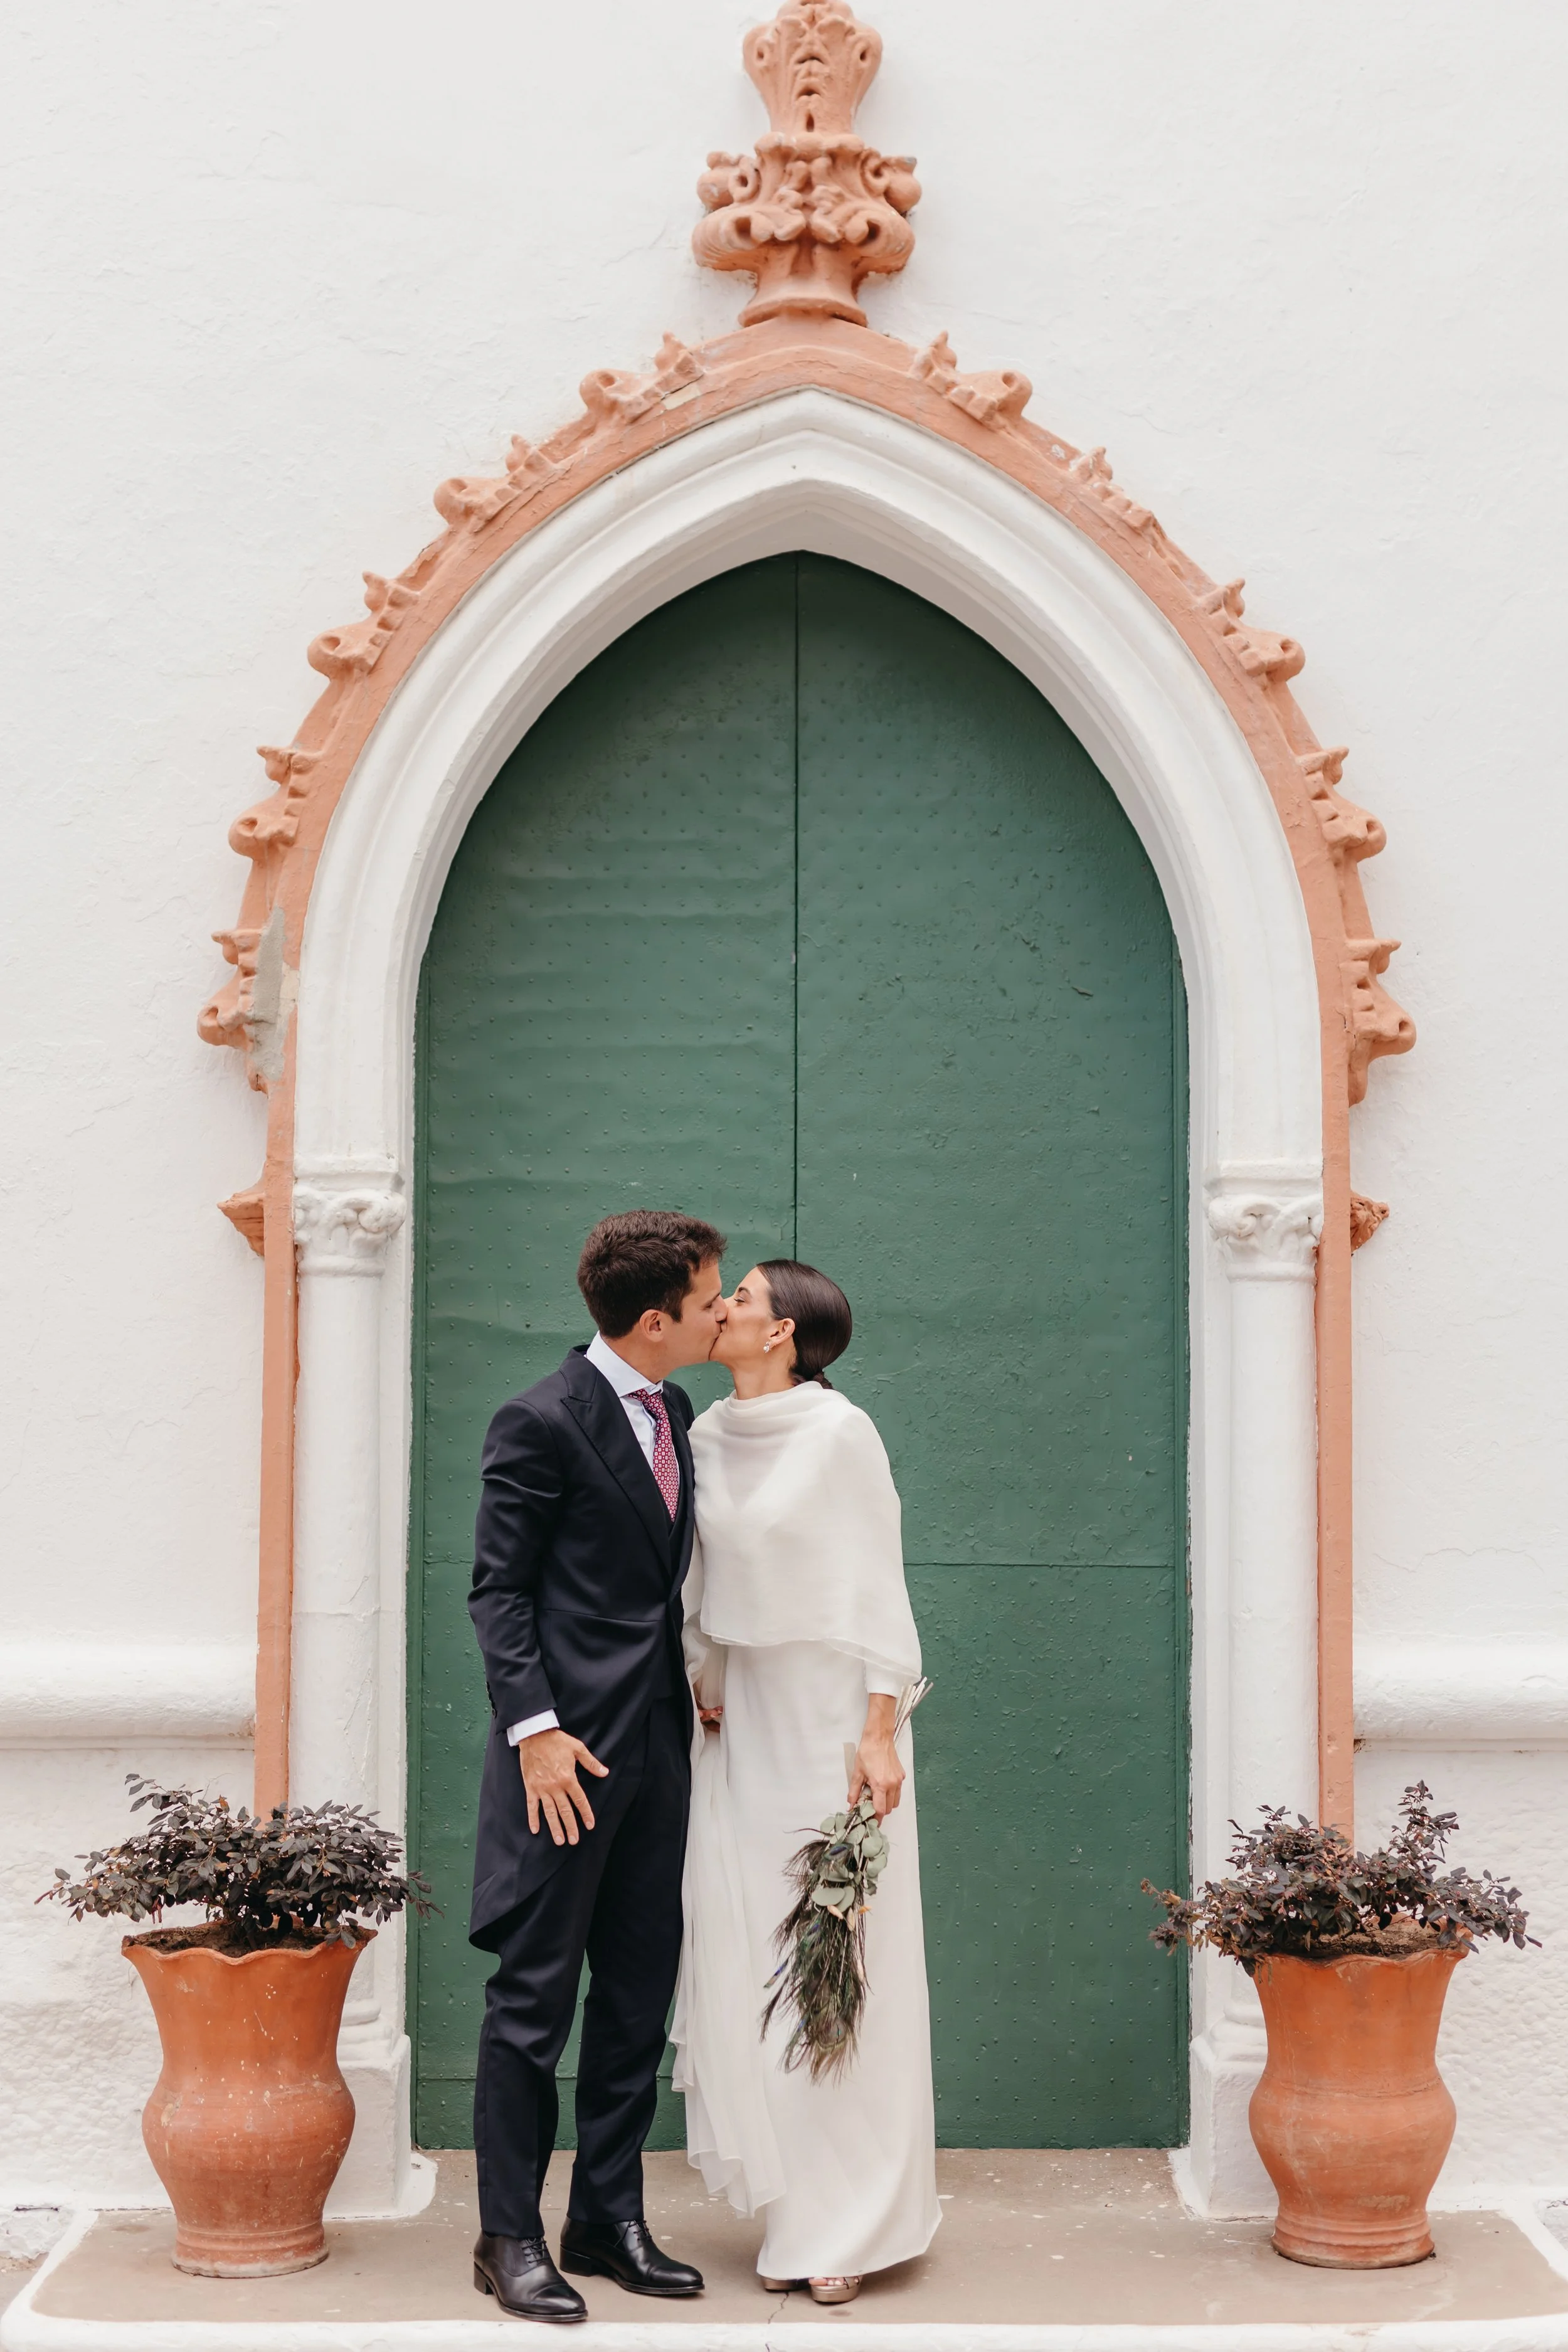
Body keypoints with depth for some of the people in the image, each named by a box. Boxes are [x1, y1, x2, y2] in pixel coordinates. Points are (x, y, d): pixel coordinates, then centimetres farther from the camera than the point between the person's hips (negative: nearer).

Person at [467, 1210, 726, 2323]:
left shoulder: (675, 1412, 13)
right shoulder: (544, 1423, -11)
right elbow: (499, 1589, -11)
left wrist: (694, 1683, 11)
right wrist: (535, 1729, -17)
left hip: (657, 1740, 8)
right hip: (572, 1747, -8)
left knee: (639, 1993, 12)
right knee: (537, 1995, -1)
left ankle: (610, 2219, 22)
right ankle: (510, 2237, 9)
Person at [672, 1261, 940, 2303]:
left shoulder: (840, 1433, -11)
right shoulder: (707, 1437, 7)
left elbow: (879, 1589, -10)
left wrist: (880, 1732, -13)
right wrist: (699, 1688, 11)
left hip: (833, 1710, -6)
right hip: (743, 1714, 6)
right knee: (747, 1961, 3)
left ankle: (855, 2224, 10)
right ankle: (796, 2213, 13)